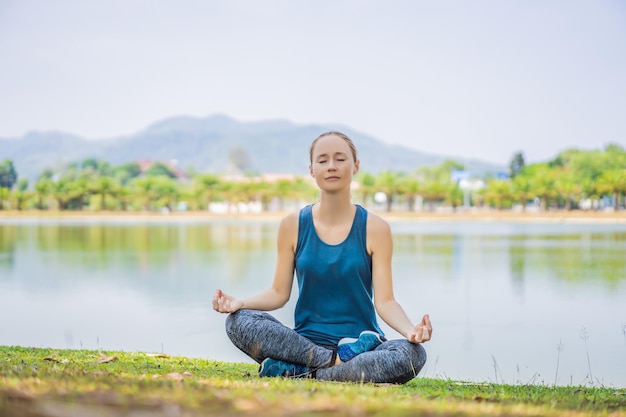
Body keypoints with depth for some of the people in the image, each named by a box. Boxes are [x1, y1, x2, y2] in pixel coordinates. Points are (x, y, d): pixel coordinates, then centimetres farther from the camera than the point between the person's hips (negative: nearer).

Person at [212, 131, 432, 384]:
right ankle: (337, 362, -23)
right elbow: (279, 293, 6)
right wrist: (240, 303, -14)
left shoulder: (375, 228, 1)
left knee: (413, 354, -32)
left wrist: (410, 330, -25)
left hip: (361, 342, 0)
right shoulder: (293, 226, 5)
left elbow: (384, 300, -4)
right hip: (306, 341, 1)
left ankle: (295, 370, -24)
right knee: (238, 321, -24)